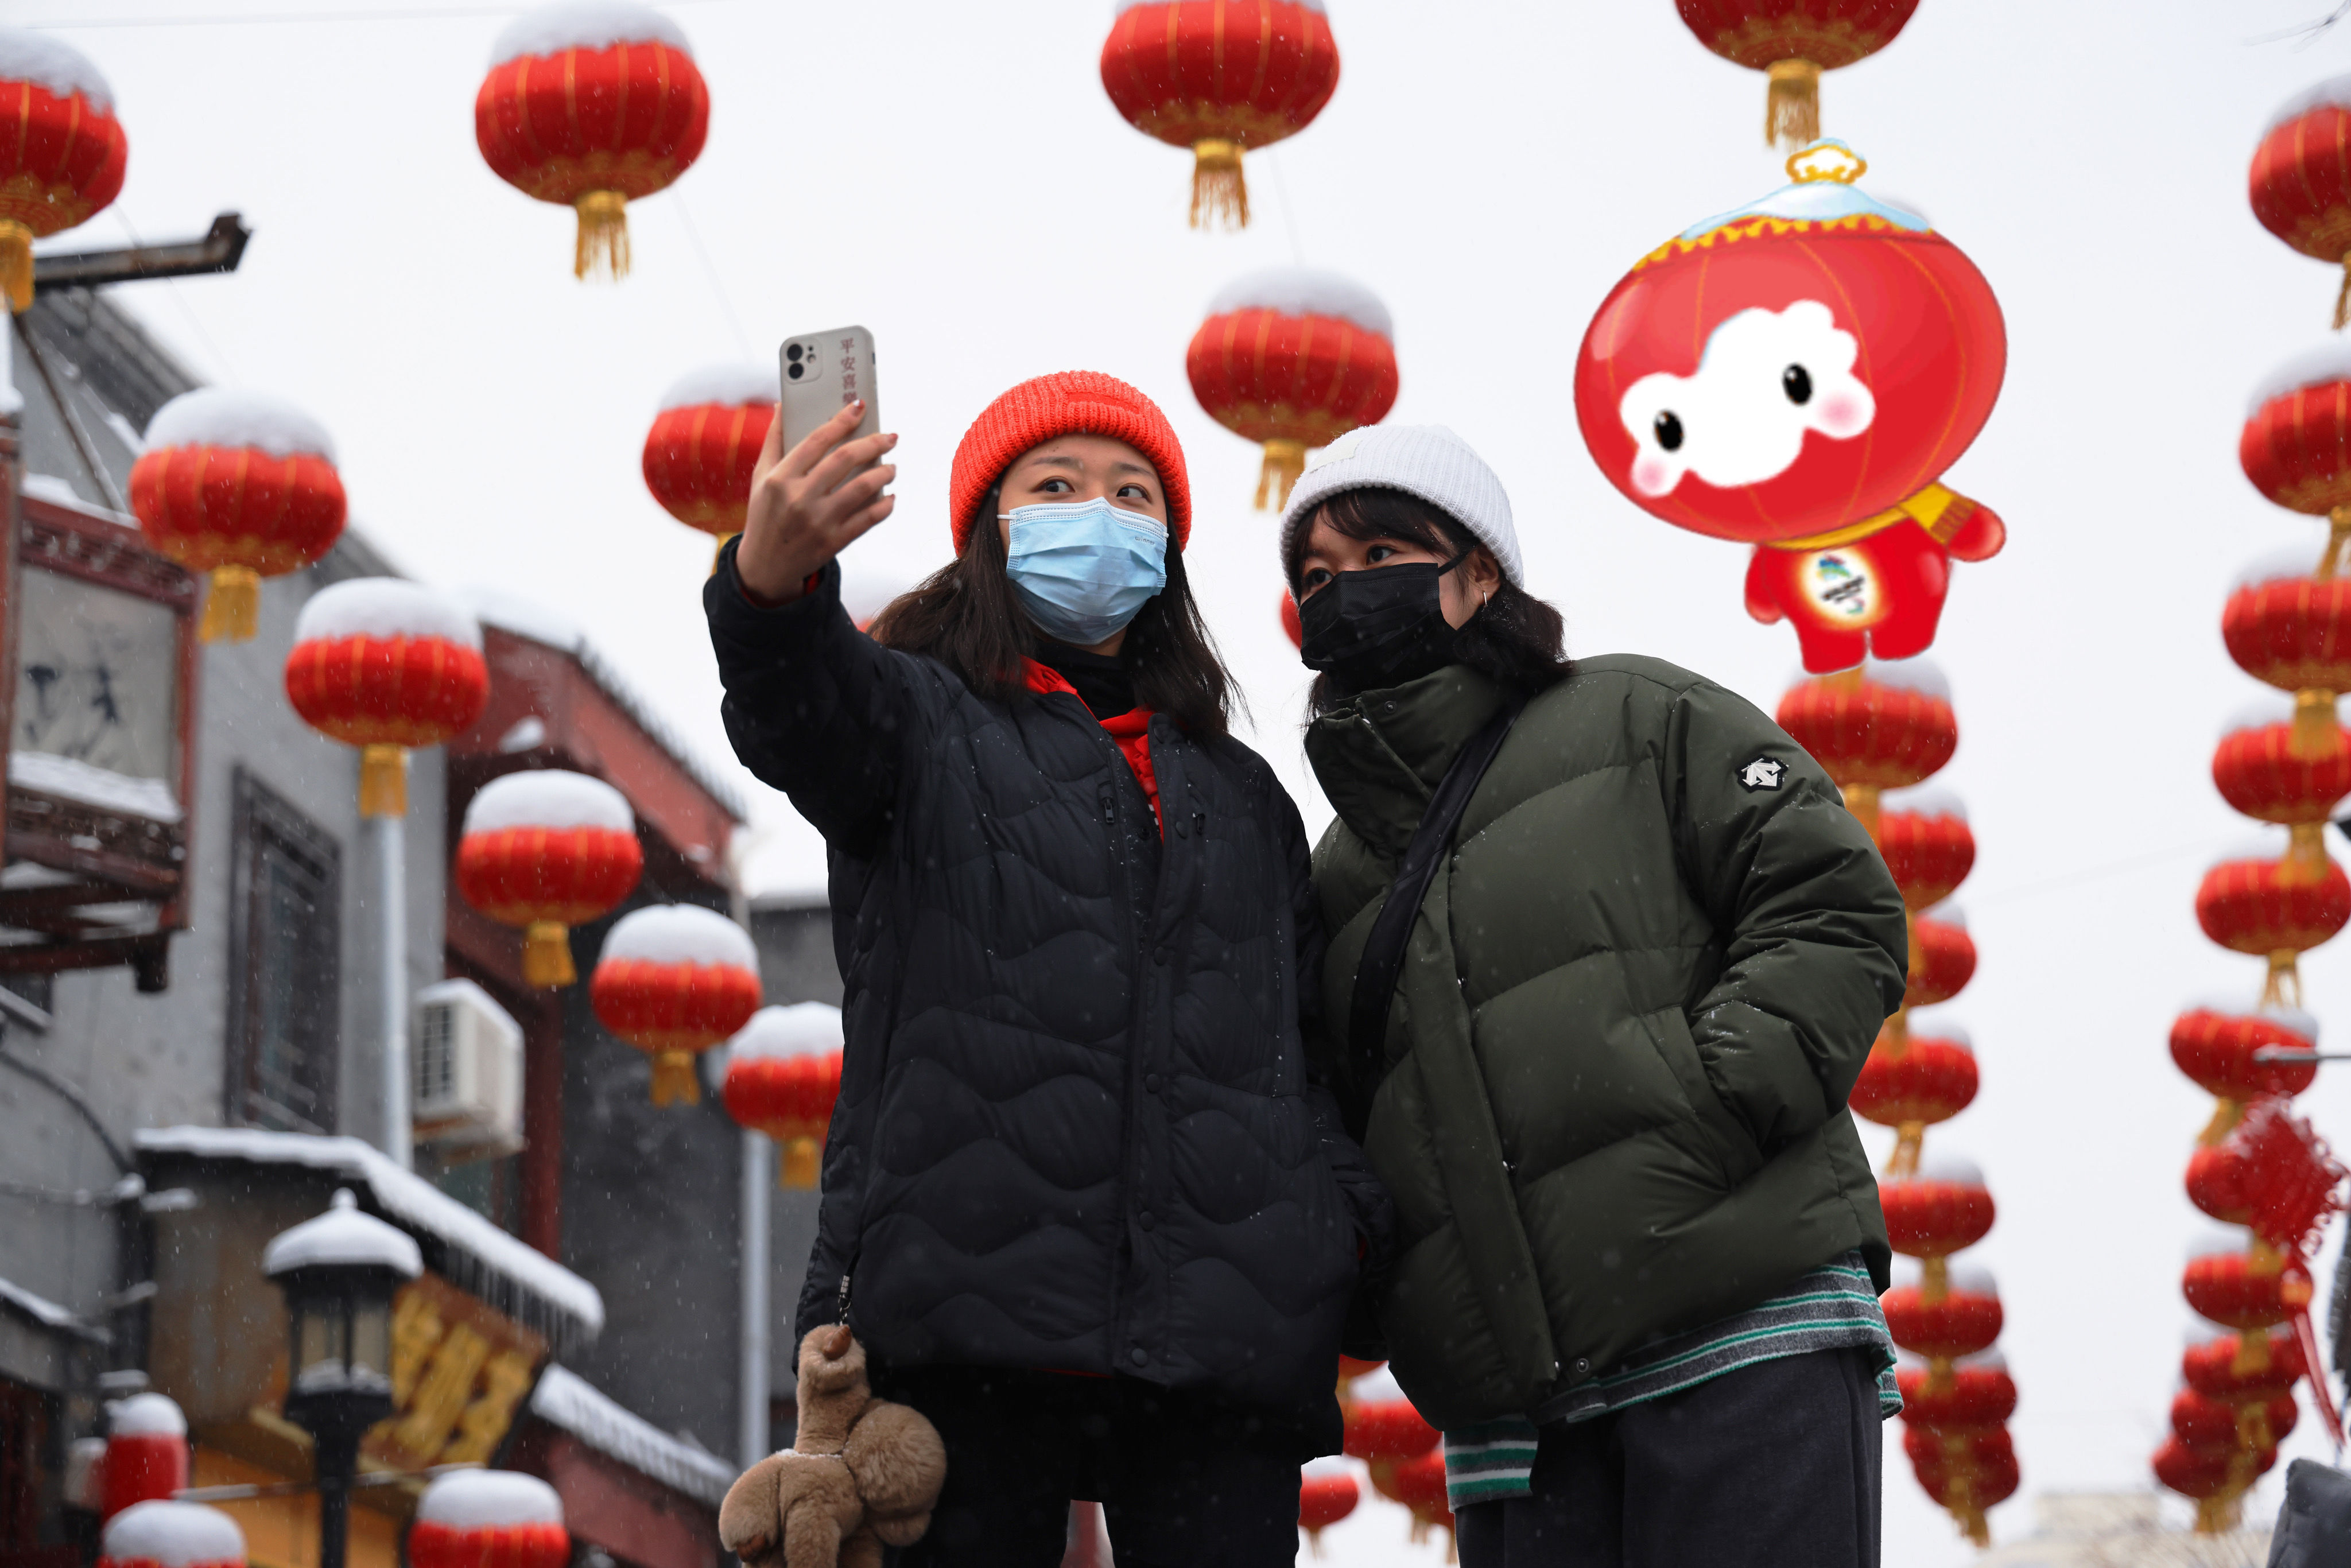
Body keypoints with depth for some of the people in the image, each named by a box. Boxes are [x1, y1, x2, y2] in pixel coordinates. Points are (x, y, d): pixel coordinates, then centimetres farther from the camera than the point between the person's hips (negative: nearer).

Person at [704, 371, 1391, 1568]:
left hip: (1224, 1337, 4)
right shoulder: (925, 721, 12)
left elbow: (1308, 1041, 27)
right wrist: (771, 580, -37)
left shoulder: (1242, 796, 27)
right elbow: (801, 712, -12)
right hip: (974, 1317, -4)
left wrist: (1349, 1216, 5)